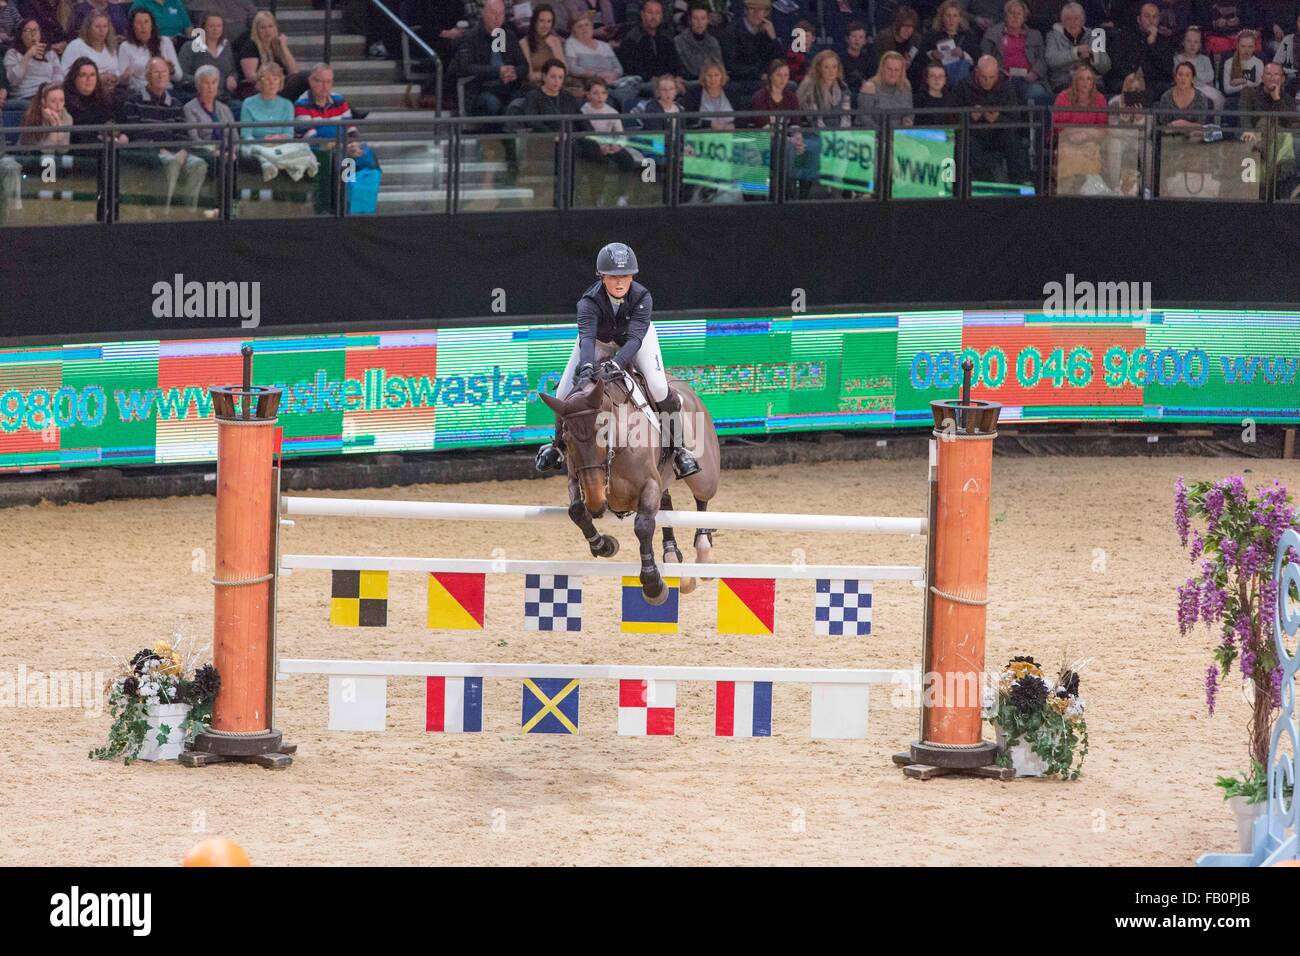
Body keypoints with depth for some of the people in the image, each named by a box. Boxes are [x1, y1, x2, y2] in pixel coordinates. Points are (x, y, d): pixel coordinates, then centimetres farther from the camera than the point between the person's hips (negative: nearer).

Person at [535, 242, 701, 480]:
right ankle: (559, 445, 21)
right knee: (564, 393, -8)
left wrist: (615, 364, -61)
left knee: (659, 389, -22)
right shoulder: (590, 302, -36)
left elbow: (635, 338, -44)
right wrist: (586, 367, -70)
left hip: (635, 338, -1)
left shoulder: (642, 297, -34)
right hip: (599, 340, 1)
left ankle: (677, 448, -3)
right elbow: (586, 336, -49)